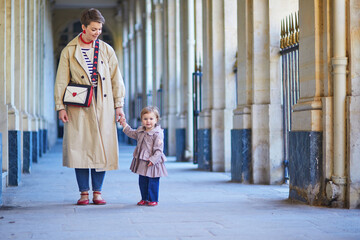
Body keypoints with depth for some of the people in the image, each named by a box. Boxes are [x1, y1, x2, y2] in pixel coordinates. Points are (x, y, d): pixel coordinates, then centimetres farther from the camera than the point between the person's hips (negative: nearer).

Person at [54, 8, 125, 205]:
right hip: (79, 106, -1)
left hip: (103, 106, 2)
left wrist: (119, 105, 5)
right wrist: (60, 107, -5)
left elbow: (116, 79, 10)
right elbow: (61, 81, 3)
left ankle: (97, 192, 9)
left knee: (102, 148, 0)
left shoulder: (106, 50, 8)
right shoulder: (69, 51, 3)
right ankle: (84, 192, 6)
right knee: (80, 147, -3)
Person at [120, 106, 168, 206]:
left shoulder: (158, 134, -15)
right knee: (142, 181, 13)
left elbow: (159, 149, -17)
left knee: (153, 182, -2)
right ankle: (144, 199, 24)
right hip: (141, 161, 7)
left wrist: (153, 159, -25)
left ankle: (153, 199, 10)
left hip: (152, 162, -7)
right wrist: (125, 125, 25)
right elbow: (132, 133, 30)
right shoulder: (140, 130, 8)